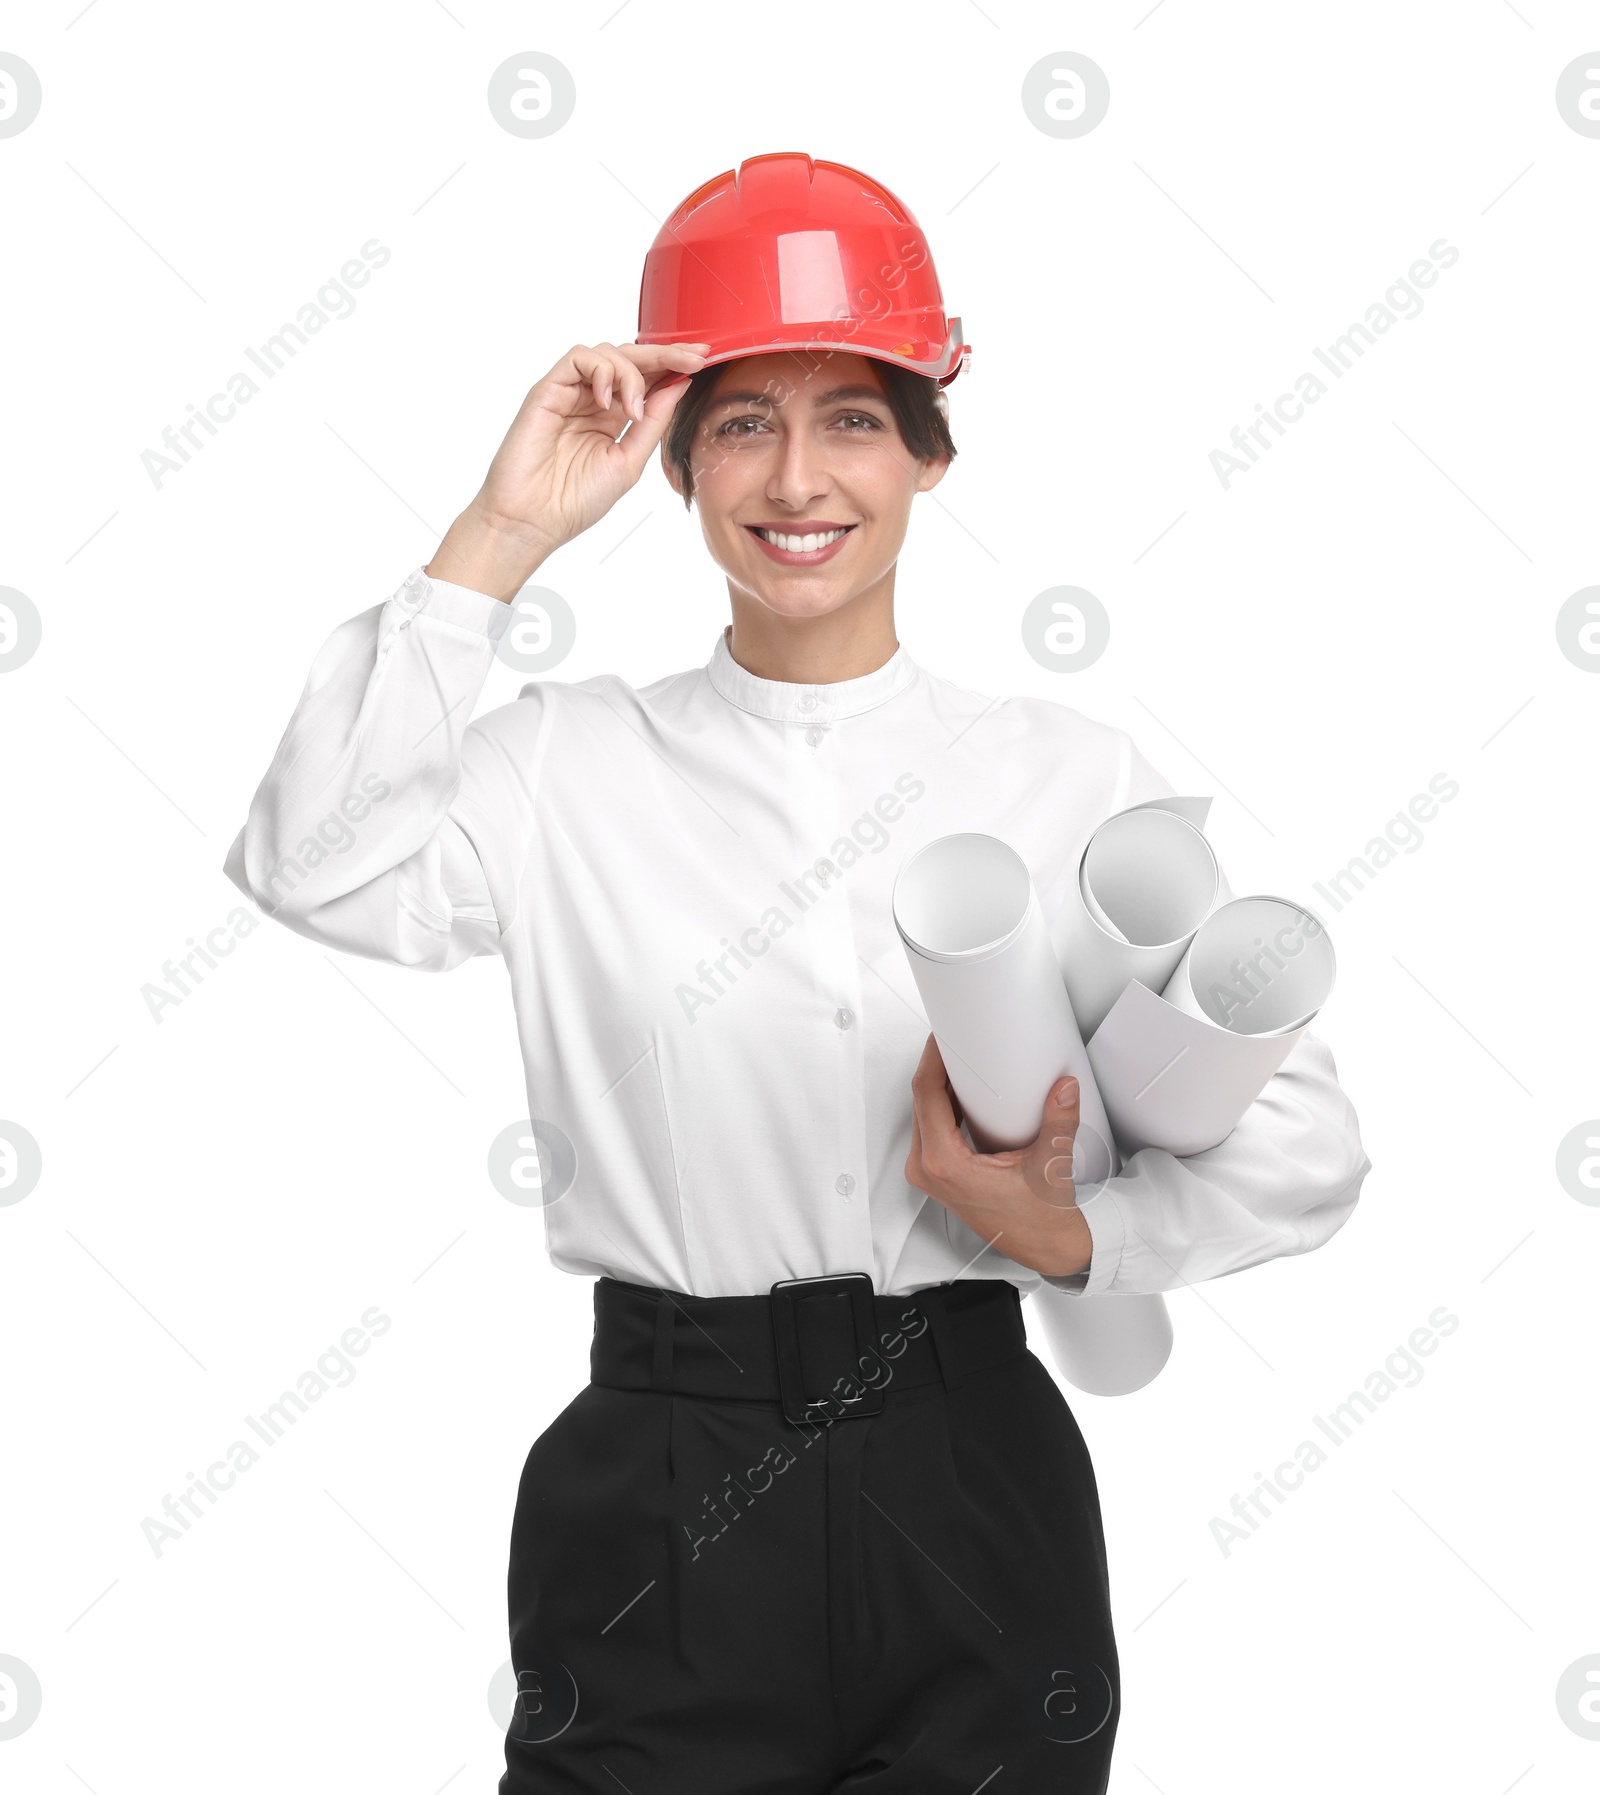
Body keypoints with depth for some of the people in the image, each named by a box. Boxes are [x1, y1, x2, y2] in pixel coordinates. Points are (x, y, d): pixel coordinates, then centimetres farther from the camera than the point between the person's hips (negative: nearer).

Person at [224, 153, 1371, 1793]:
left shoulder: (1068, 778, 1)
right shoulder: (568, 768, 1)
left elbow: (1299, 1144, -1)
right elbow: (315, 865, -18)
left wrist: (1072, 1234, -18)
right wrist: (497, 542, -16)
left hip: (973, 1490, 1)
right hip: (659, 1510, 0)